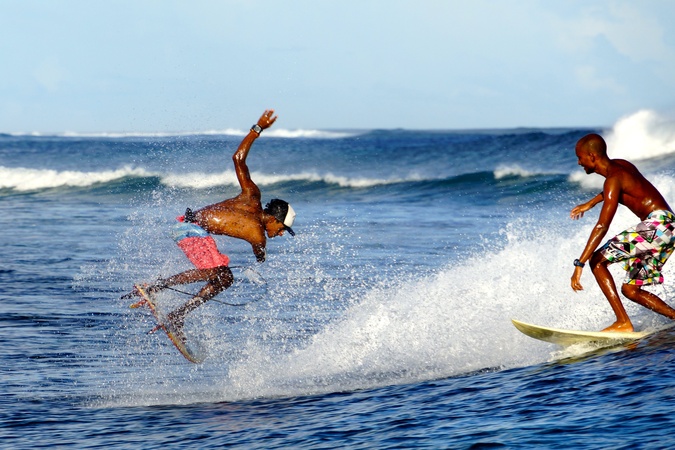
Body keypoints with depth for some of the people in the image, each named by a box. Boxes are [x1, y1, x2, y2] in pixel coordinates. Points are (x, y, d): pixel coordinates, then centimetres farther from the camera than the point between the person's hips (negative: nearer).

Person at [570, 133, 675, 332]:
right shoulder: (619, 165, 12)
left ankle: (623, 322, -17)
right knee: (630, 289, 14)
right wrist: (590, 203, 45)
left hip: (657, 226, -10)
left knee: (597, 260, -11)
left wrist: (579, 264, -27)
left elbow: (602, 226, -24)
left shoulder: (614, 178, -15)